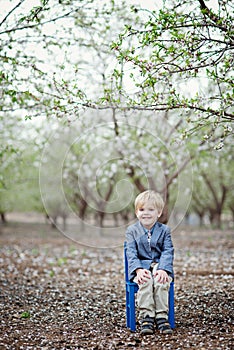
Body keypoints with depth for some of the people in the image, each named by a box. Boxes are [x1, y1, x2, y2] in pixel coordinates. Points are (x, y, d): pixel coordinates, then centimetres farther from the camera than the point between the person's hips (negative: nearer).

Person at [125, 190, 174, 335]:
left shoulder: (164, 230, 8)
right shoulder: (132, 230, 7)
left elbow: (168, 252, -1)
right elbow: (131, 253, -2)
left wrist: (163, 269, -19)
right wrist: (138, 270, -20)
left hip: (160, 265, 1)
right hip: (141, 266, 0)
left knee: (162, 281, -31)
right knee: (145, 282, -32)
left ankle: (161, 317, -25)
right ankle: (146, 317, -29)